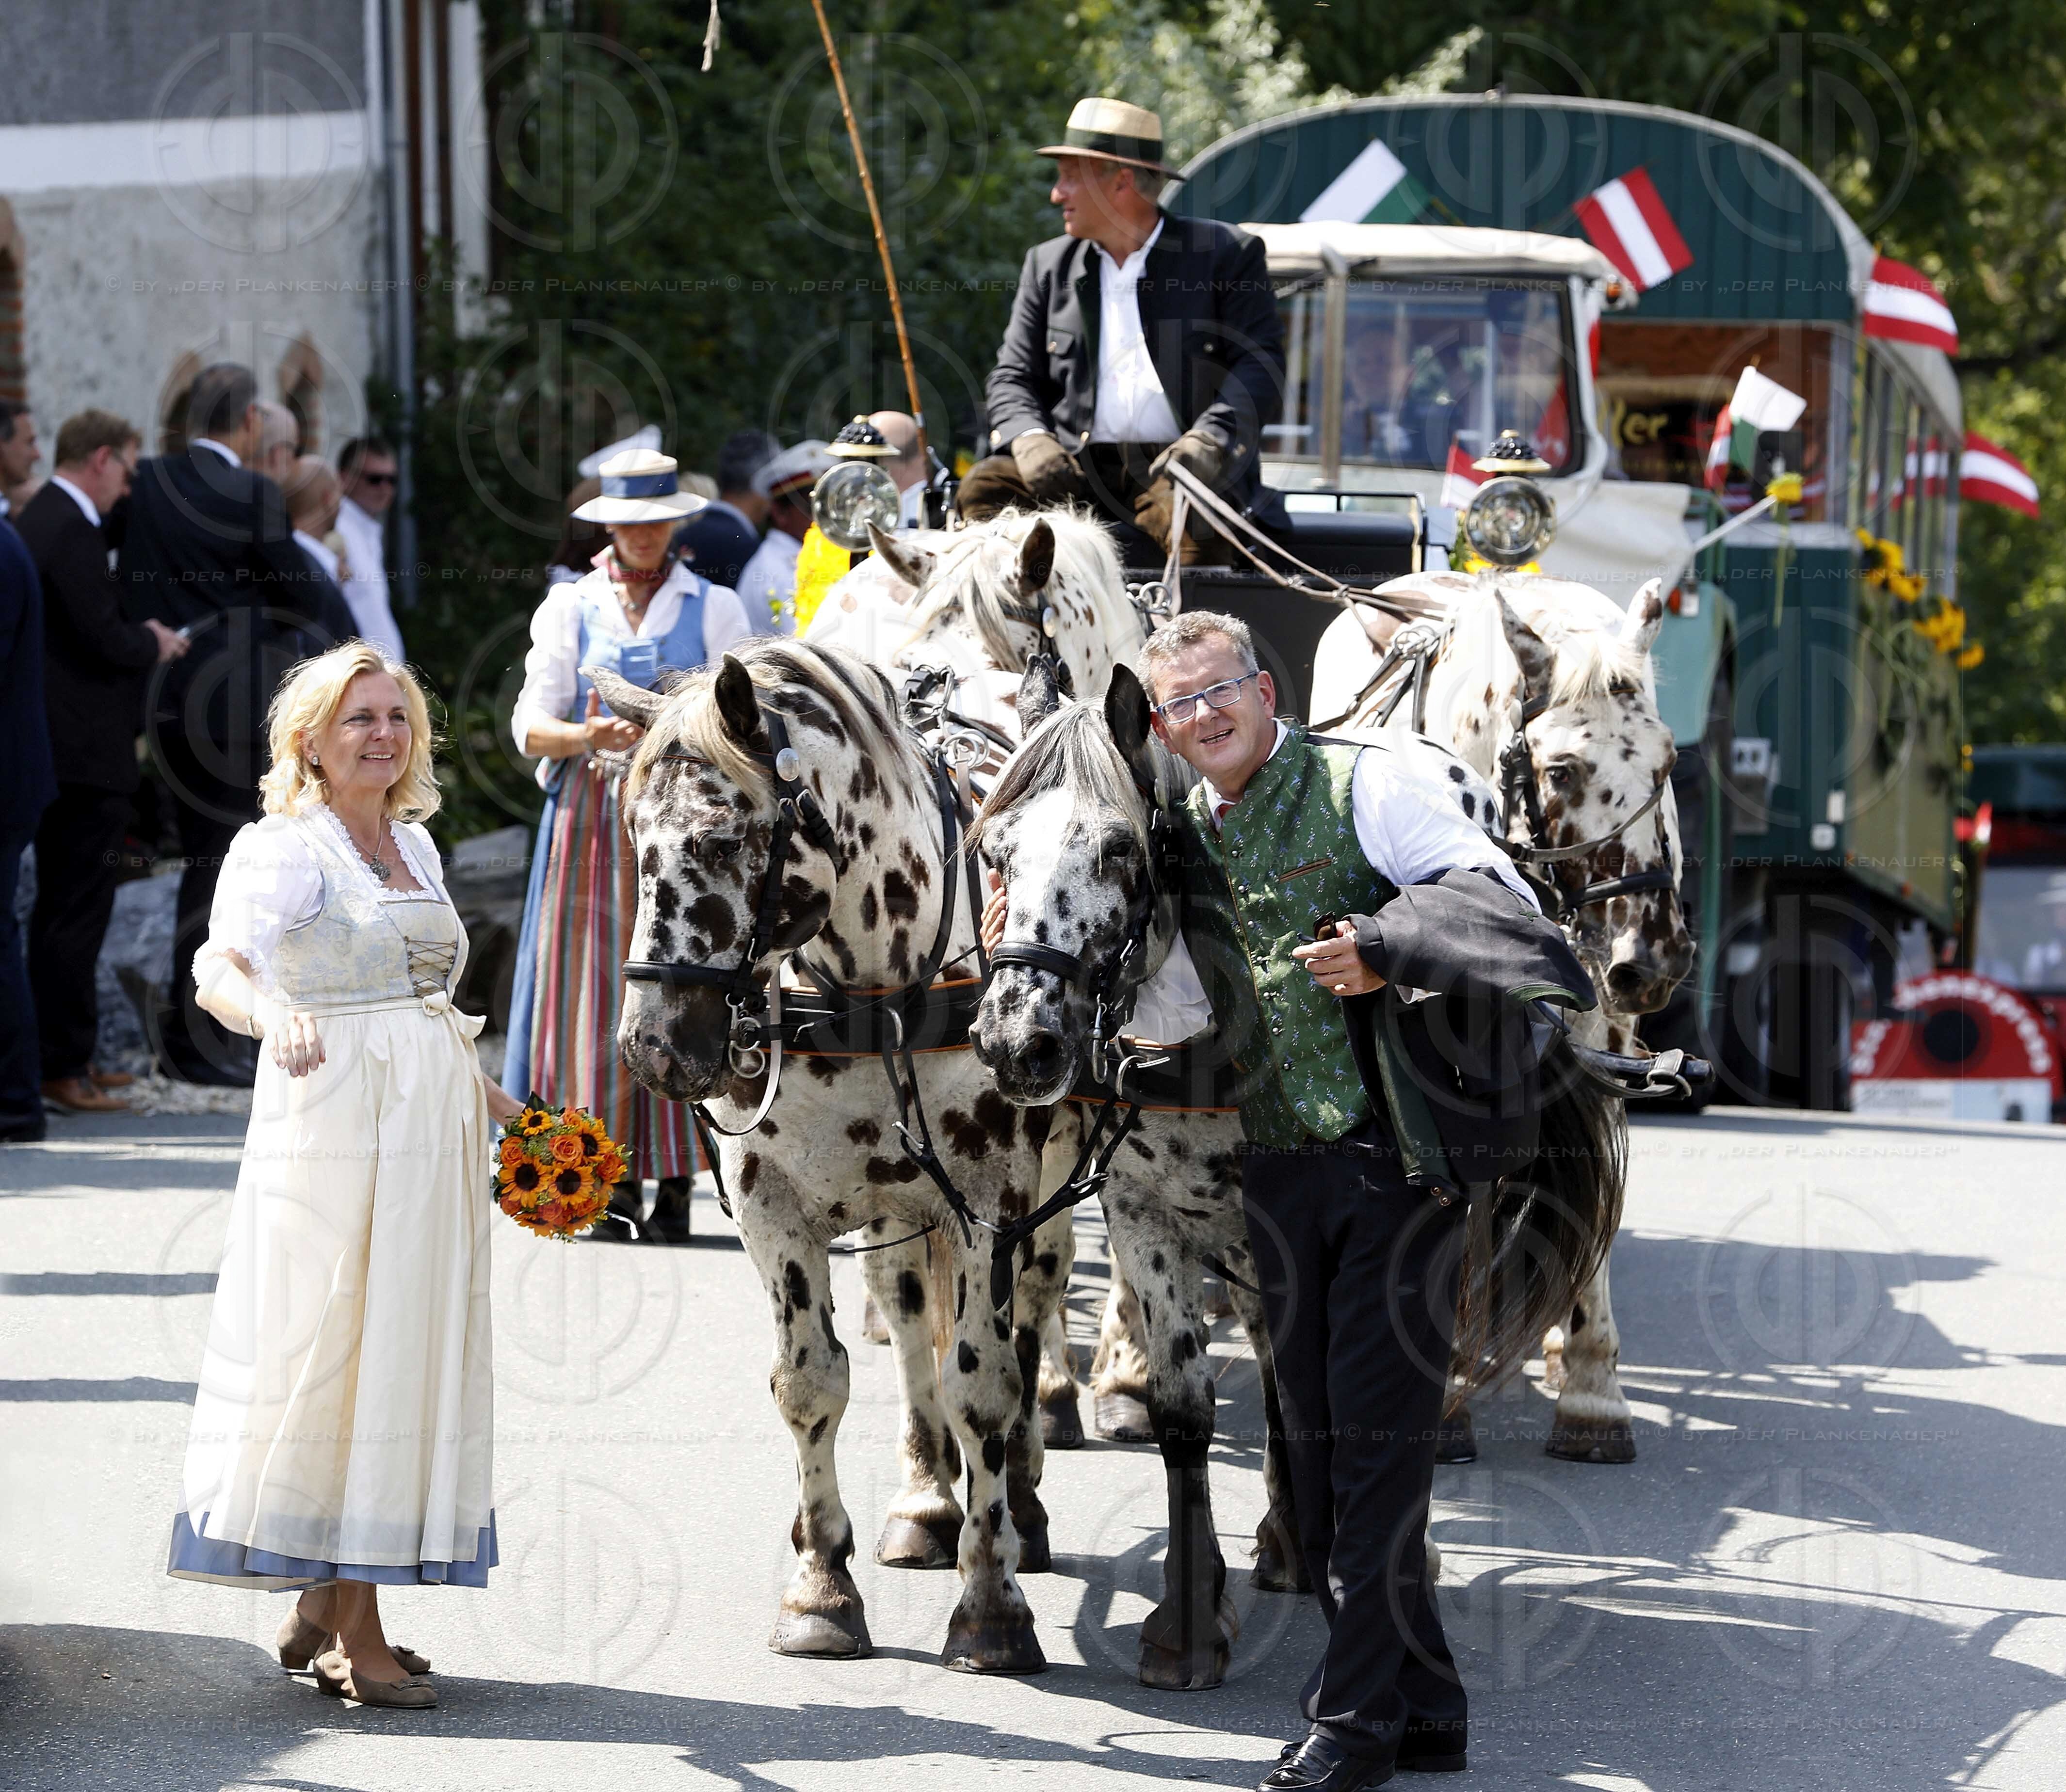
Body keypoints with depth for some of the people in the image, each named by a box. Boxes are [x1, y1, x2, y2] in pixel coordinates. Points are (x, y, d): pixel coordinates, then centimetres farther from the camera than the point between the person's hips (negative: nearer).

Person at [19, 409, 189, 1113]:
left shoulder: (41, 518, 13)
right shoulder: (73, 531, -18)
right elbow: (104, 640, -21)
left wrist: (140, 638, 10)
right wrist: (153, 645, -3)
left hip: (59, 750, 10)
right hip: (86, 757, -10)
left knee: (63, 909, 16)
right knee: (76, 914, -6)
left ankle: (63, 1054, 23)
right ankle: (64, 1066, -3)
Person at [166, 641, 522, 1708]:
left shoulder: (415, 844, 15)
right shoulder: (283, 849, -9)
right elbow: (218, 963, -25)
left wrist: (494, 1102, 29)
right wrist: (270, 1016, -45)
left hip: (429, 1128, 8)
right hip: (336, 1120, -8)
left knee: (403, 1348, 10)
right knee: (346, 1348, -6)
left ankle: (320, 1614, 18)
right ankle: (355, 1629, -3)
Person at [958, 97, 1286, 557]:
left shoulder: (1227, 255, 6)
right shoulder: (1049, 266, 19)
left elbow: (1260, 364, -2)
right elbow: (1013, 377, 16)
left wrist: (1208, 439, -20)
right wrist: (1030, 440, -8)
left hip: (1173, 467, -4)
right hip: (1078, 467, 4)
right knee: (986, 486, -24)